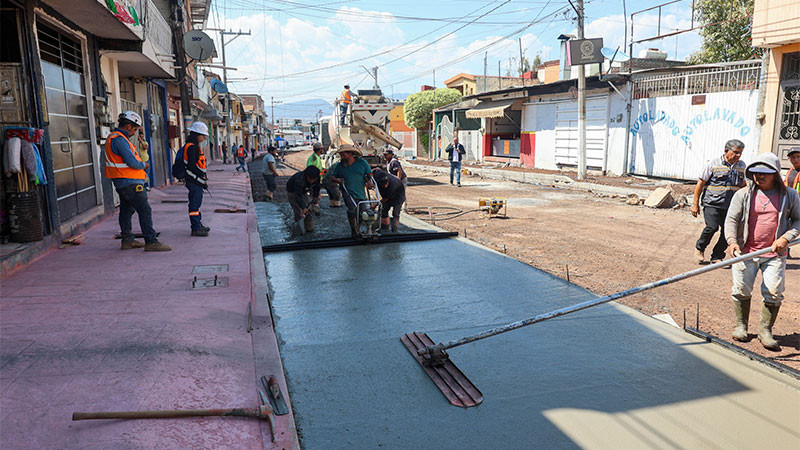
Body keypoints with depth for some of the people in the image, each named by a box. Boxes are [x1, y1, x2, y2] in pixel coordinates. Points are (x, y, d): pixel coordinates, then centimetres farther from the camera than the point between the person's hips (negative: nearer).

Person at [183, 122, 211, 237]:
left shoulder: (196, 147, 18)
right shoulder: (192, 147, -15)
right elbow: (192, 166, -22)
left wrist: (203, 179, 15)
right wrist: (203, 179, -19)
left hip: (197, 181, 11)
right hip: (194, 181, -11)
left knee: (196, 203, 19)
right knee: (194, 203, -7)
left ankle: (198, 224, 31)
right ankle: (195, 228, -4)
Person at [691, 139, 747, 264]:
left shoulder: (742, 166, 10)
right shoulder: (713, 164, -3)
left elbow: (743, 186, 21)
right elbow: (700, 184, -1)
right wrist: (695, 204, -3)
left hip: (730, 207, 5)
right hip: (712, 204, -4)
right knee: (712, 227, -18)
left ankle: (717, 257, 16)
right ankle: (699, 247, 9)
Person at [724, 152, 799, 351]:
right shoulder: (743, 194, 0)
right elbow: (731, 219, -1)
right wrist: (732, 241, -17)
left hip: (775, 254, 0)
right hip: (745, 252, 0)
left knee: (774, 293, -2)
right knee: (741, 290, 5)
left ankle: (766, 331, 14)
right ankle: (740, 325, 24)